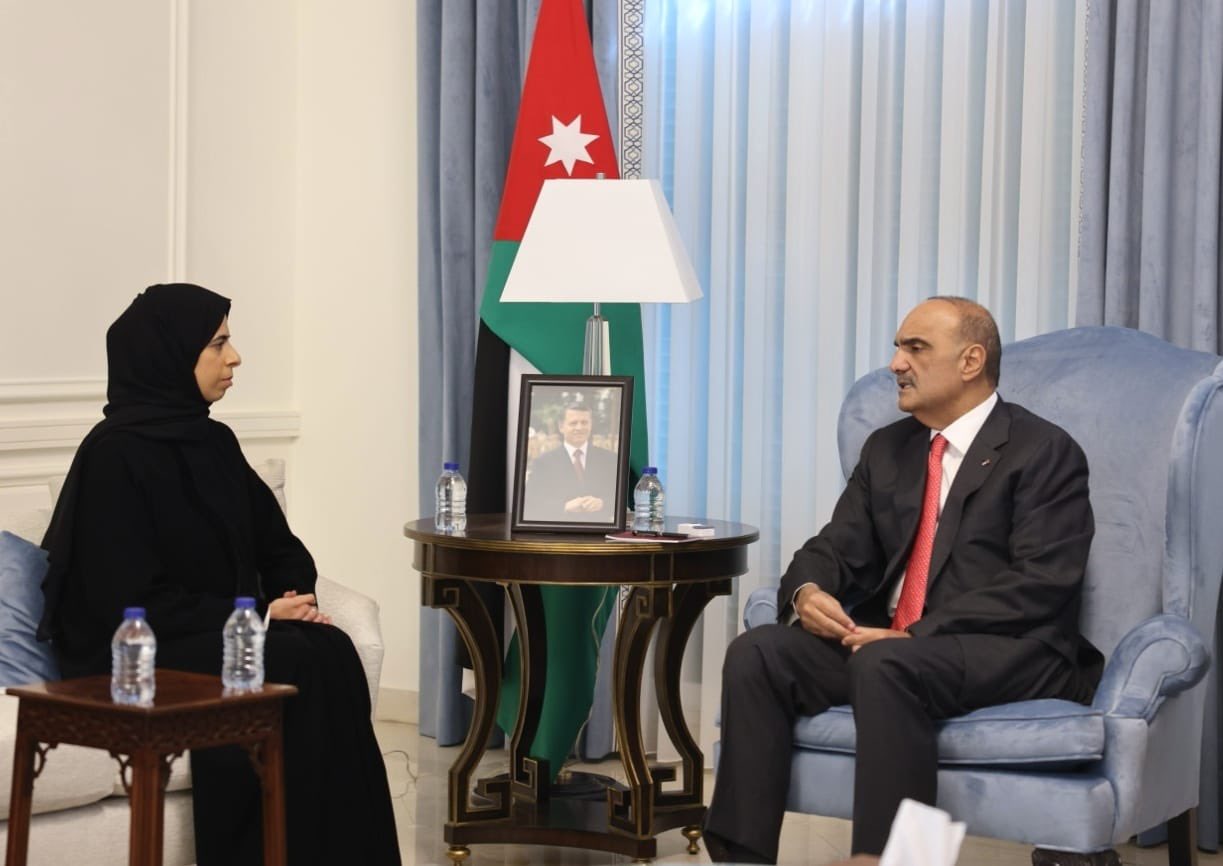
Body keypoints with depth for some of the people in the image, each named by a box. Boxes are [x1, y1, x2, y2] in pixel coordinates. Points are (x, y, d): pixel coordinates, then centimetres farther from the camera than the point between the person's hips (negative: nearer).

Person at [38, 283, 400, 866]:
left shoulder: (215, 442, 11)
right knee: (296, 666, -29)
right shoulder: (114, 454, -13)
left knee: (331, 651, -22)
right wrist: (256, 616, -18)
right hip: (139, 655, -7)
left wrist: (294, 598, -7)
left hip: (223, 634, 7)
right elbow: (134, 601, -19)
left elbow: (277, 545, 16)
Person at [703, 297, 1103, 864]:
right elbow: (837, 548, 14)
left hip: (1008, 651, -6)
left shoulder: (1044, 452, -3)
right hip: (885, 641, 6)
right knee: (756, 653, -18)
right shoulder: (887, 448, 18)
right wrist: (807, 592, -12)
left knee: (885, 664, -37)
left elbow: (1040, 586, -14)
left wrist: (915, 635, -22)